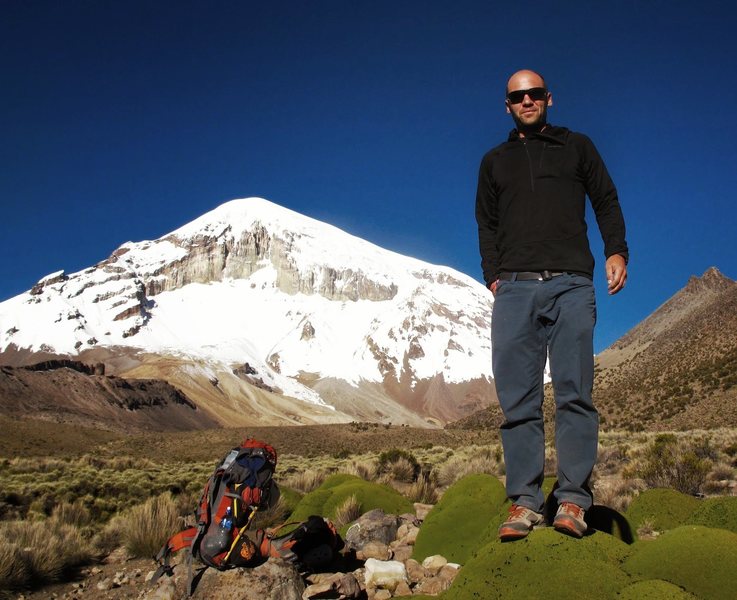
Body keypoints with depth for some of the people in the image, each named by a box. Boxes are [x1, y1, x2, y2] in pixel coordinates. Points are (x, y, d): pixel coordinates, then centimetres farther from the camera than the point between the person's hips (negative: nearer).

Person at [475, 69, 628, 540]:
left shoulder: (577, 147, 20)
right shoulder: (495, 161, 25)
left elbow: (607, 201, 16)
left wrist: (616, 252, -1)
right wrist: (493, 275, 6)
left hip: (571, 284, -1)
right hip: (515, 289, 2)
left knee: (574, 392, -8)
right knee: (519, 399, -6)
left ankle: (573, 501, -5)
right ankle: (524, 502, -4)